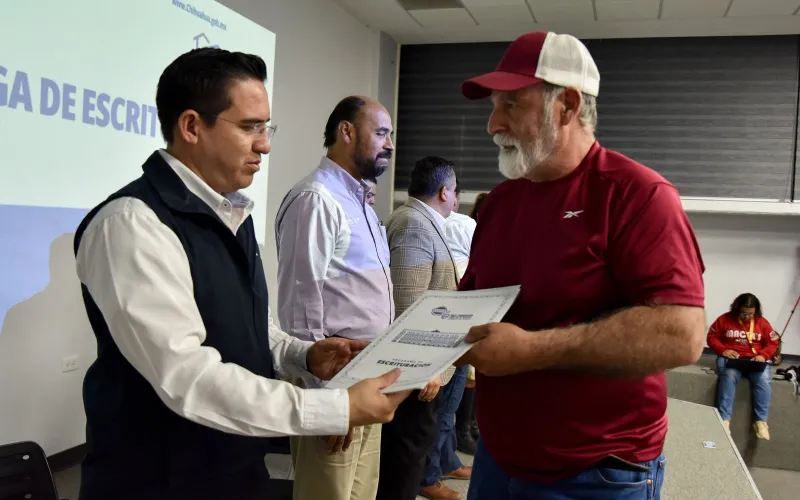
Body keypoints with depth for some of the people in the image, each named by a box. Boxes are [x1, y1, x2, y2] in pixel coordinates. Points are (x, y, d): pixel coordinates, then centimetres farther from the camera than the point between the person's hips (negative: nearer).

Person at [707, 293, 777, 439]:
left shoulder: (762, 323, 9)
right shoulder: (725, 319, 3)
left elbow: (773, 344, 9)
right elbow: (711, 337, 5)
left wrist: (763, 355, -11)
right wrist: (723, 350, -13)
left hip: (755, 360, 2)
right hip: (730, 359, -2)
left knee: (763, 380, -30)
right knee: (729, 376, -35)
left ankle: (761, 421, -22)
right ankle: (724, 419, -36)